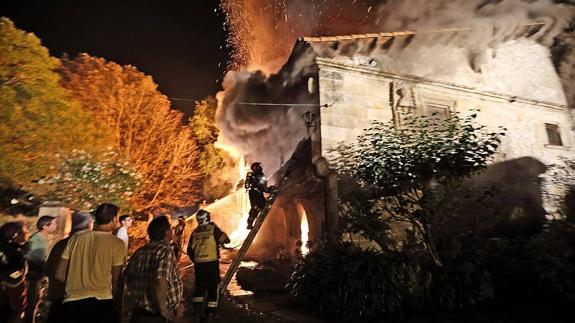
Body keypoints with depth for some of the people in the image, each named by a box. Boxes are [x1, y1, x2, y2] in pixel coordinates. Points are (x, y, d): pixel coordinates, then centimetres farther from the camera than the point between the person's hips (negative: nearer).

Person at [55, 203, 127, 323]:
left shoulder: (75, 238, 7)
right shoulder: (117, 243, -6)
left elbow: (59, 274, 11)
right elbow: (115, 280, -4)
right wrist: (116, 299, 14)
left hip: (72, 302, 4)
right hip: (101, 302, -4)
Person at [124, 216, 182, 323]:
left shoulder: (139, 252, 2)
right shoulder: (166, 250, -21)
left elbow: (127, 277, 13)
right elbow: (160, 282, -32)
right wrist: (164, 310, -20)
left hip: (138, 314, 7)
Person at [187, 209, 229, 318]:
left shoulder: (195, 232, 4)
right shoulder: (213, 228, -7)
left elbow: (189, 250, 10)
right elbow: (226, 240, -3)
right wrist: (220, 240, 16)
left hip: (198, 263, 3)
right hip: (212, 262, -3)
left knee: (200, 285, 19)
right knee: (213, 286, 9)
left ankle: (197, 306, 9)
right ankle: (211, 310, 12)